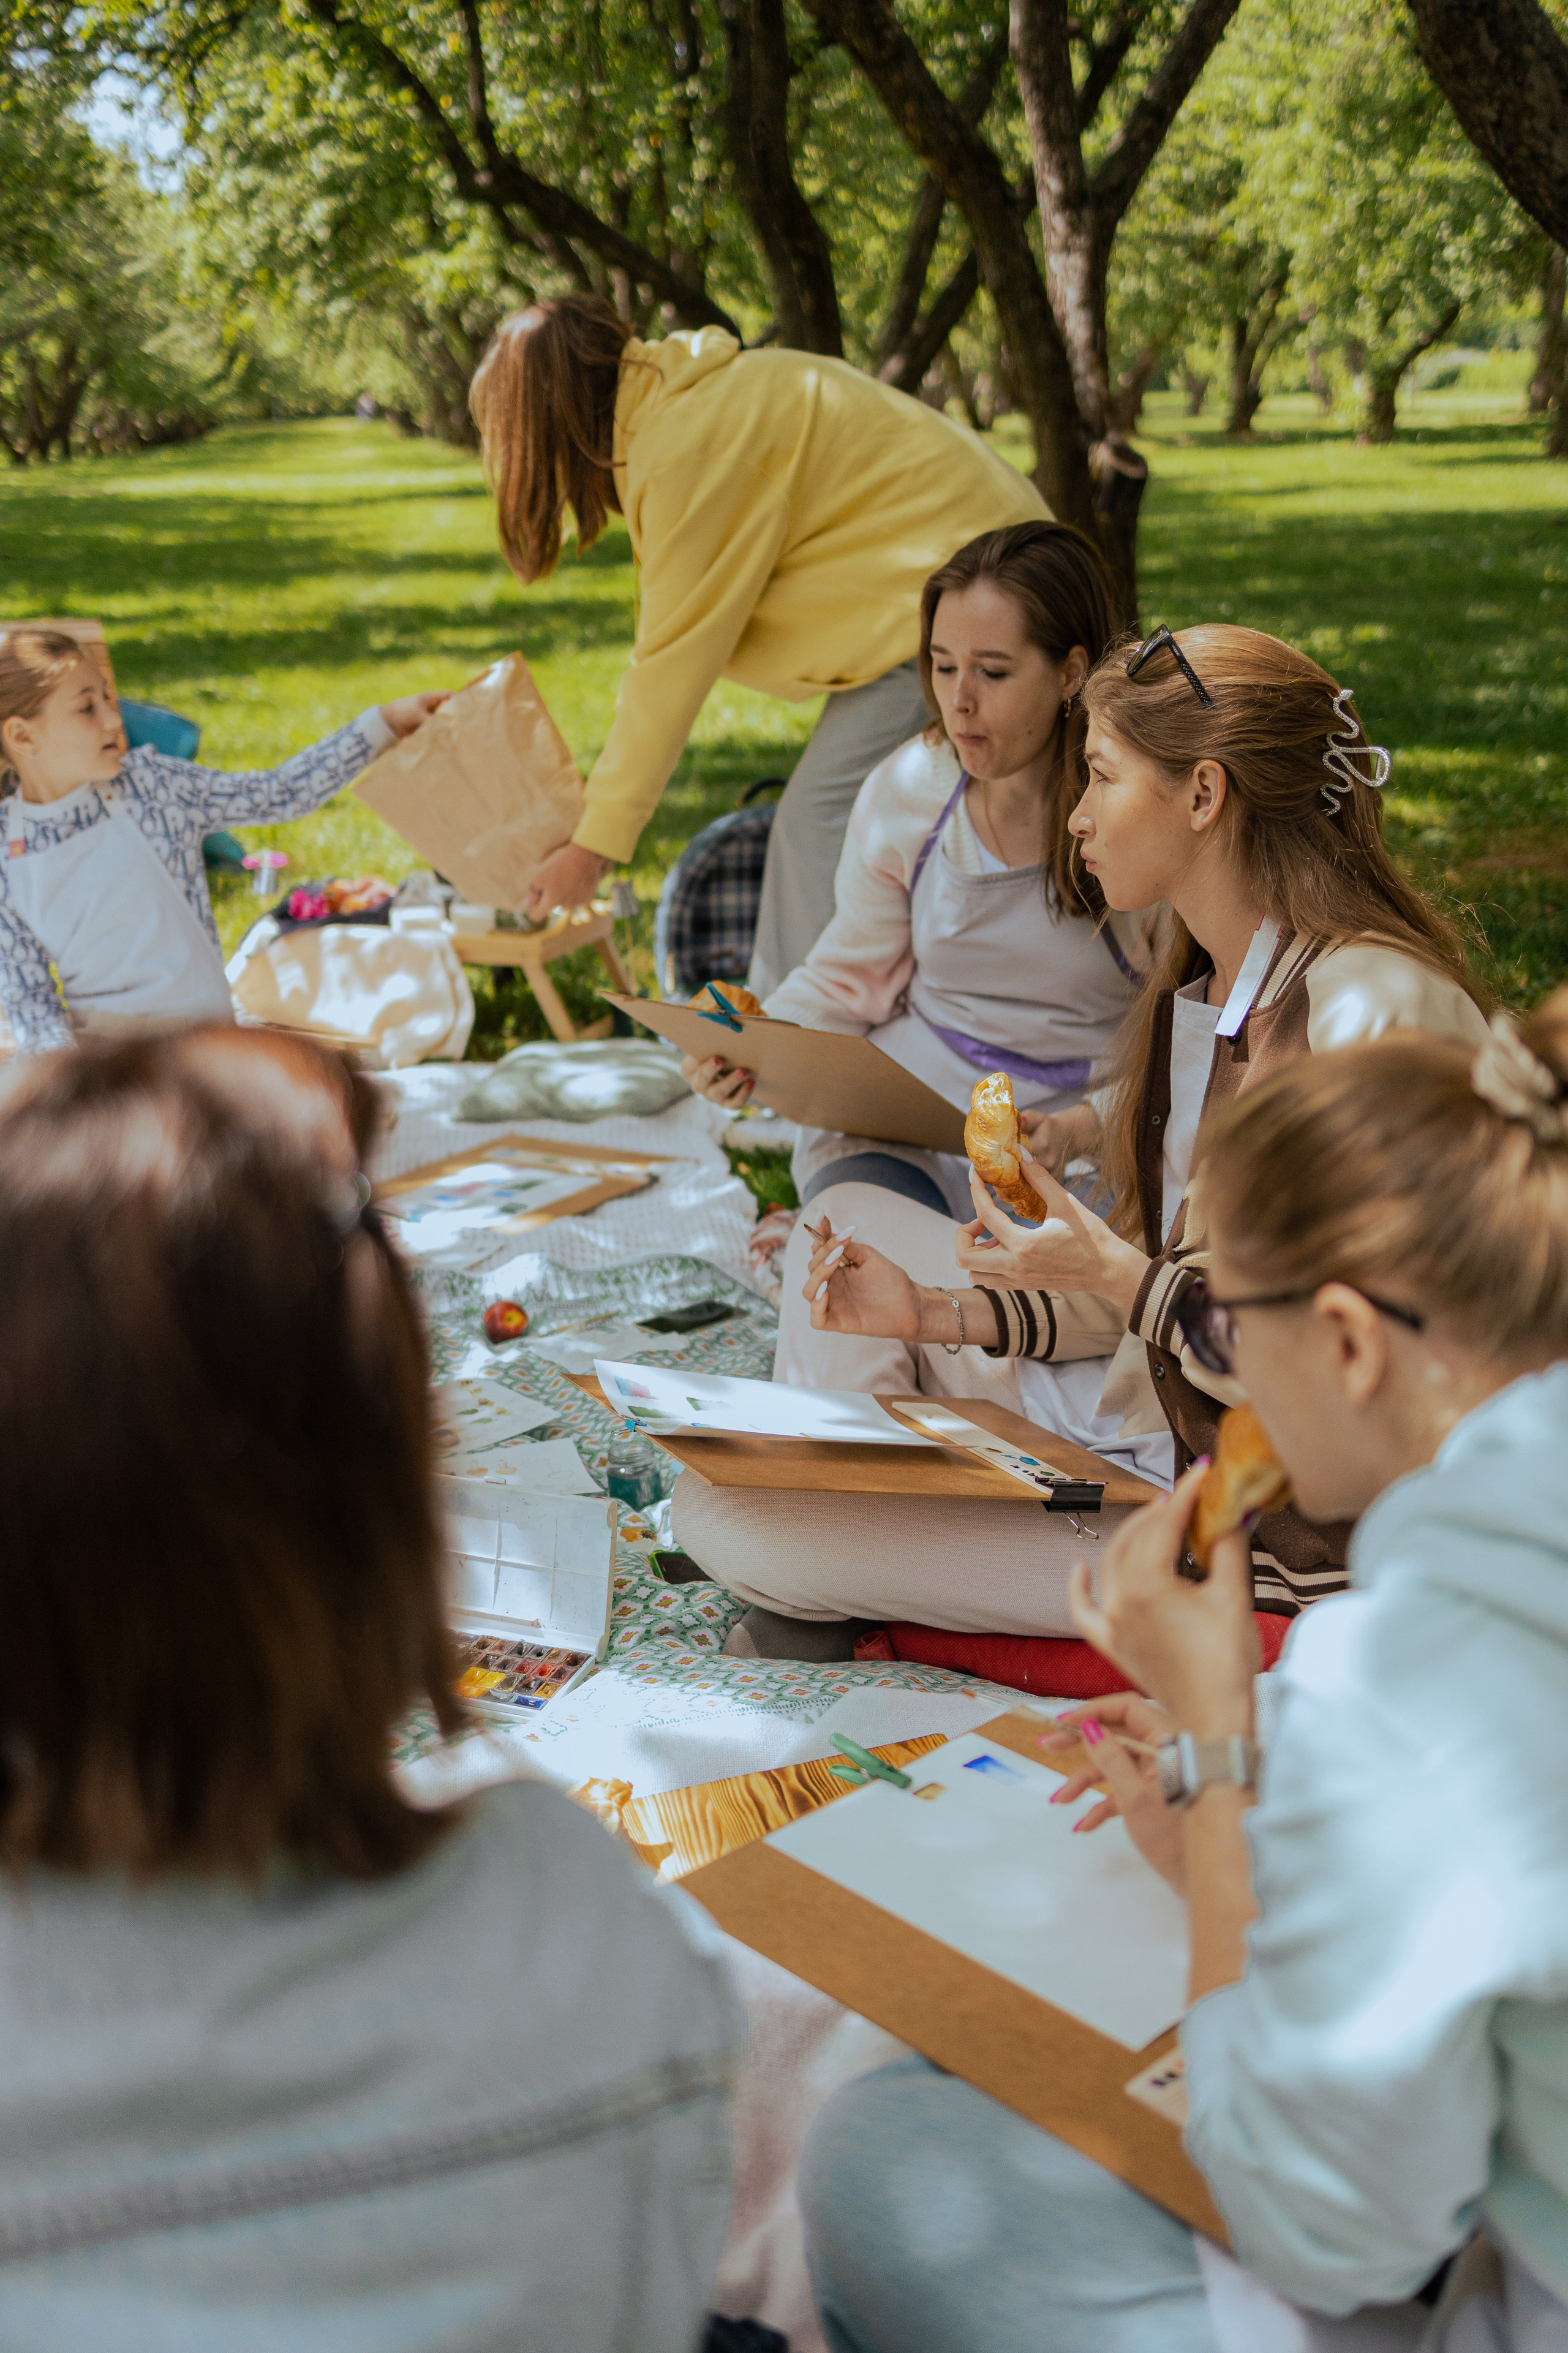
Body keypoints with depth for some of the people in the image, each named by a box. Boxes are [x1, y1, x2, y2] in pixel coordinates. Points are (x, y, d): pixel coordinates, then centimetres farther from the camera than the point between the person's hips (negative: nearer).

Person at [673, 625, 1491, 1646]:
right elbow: (1174, 1286, 11)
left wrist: (1116, 1275, -24)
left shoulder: (1374, 1012, -22)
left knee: (735, 1518, -15)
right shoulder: (1198, 993, 8)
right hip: (1157, 1432, 9)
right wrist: (938, 1313, 1)